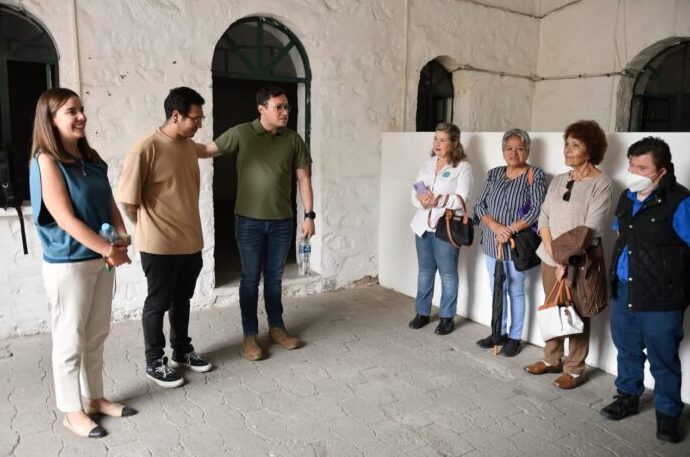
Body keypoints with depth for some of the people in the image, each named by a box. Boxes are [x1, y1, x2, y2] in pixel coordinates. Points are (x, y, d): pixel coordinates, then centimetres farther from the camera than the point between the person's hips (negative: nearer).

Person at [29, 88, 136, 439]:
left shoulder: (90, 158, 8)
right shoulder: (46, 161, -13)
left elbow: (109, 203, 8)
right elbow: (66, 219, -19)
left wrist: (121, 239, -8)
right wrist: (108, 249, -19)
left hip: (101, 259, 7)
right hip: (67, 264, -7)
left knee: (97, 335, 16)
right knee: (70, 340, 6)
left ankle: (94, 398, 32)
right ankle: (72, 411, 22)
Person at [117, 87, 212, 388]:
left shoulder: (190, 146, 6)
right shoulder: (146, 149, -18)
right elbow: (128, 200, -15)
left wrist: (190, 228, 15)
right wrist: (149, 230, -2)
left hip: (191, 241, 7)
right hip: (160, 245, -7)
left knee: (182, 300, 19)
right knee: (158, 303, 8)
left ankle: (182, 351, 35)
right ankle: (154, 362, 24)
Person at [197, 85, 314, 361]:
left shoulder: (293, 139, 1)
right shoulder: (241, 134, -5)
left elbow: (303, 178, 4)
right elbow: (209, 150, 0)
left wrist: (309, 215, 0)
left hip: (282, 222, 2)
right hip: (249, 221, -2)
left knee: (275, 278, 14)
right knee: (250, 278, 7)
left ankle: (276, 328, 29)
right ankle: (250, 335, 19)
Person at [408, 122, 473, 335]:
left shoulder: (463, 166, -5)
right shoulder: (428, 164, 12)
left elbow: (461, 199, -15)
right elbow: (414, 194, 6)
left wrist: (438, 200, -26)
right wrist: (422, 200, -16)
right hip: (423, 225, 6)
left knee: (447, 273, 4)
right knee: (424, 271, 14)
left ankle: (447, 317, 16)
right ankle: (422, 312, 26)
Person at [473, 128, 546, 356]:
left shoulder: (535, 175, -6)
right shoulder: (494, 174, 8)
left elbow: (537, 210, -14)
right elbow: (480, 205, 3)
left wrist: (510, 231, -21)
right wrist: (496, 226, -14)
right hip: (492, 243, 5)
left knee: (515, 291, 6)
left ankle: (514, 337, 20)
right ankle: (499, 332, 30)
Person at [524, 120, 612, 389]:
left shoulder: (601, 183, -9)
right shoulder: (558, 180, 9)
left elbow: (592, 230, -14)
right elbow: (544, 218, 5)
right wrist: (553, 252, -8)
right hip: (550, 258, 5)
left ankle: (575, 370, 18)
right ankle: (552, 360, 29)